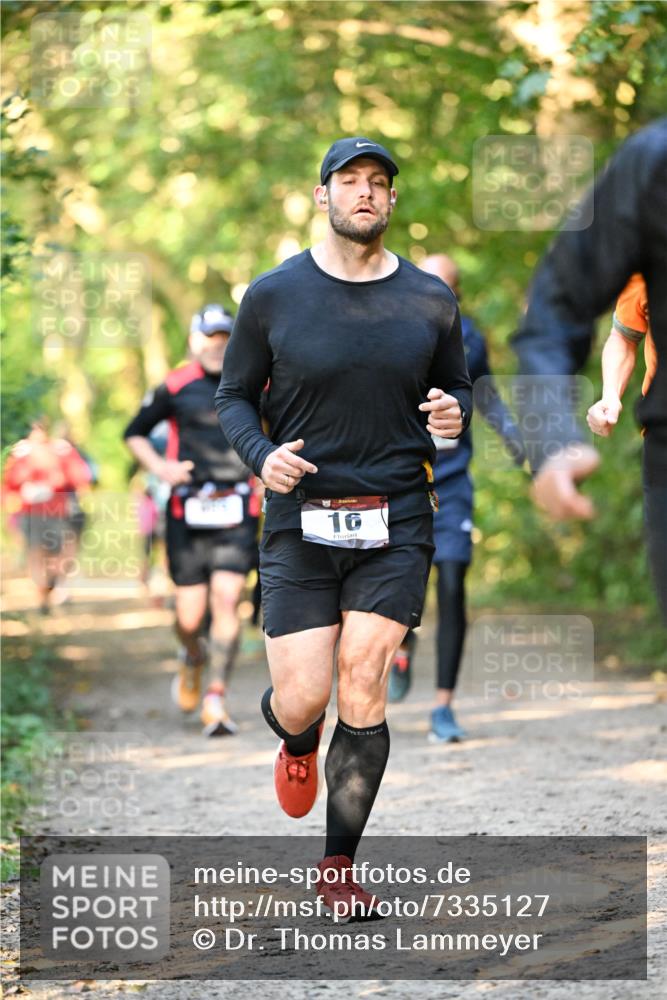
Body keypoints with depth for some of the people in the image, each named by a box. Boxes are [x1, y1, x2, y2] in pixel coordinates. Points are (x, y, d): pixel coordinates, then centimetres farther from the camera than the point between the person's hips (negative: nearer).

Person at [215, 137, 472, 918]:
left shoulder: (429, 300, 5)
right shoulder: (274, 295, 0)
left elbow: (456, 387, 18)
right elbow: (233, 394, 8)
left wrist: (453, 414, -6)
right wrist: (260, 455, -12)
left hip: (396, 523, 1)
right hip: (300, 522, -1)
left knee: (363, 688, -7)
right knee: (303, 698, -6)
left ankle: (340, 865, 7)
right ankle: (296, 745, 35)